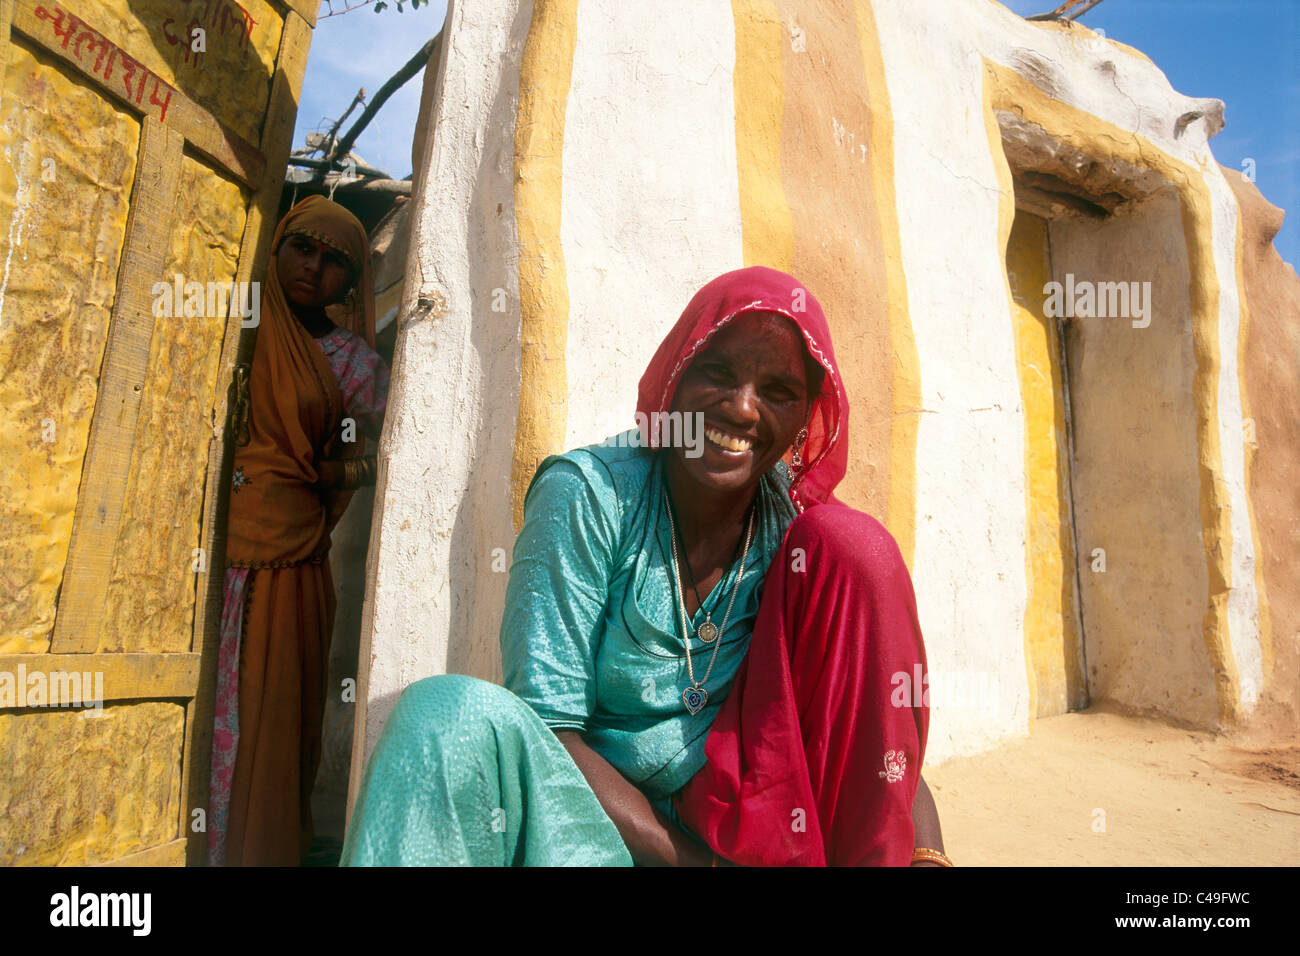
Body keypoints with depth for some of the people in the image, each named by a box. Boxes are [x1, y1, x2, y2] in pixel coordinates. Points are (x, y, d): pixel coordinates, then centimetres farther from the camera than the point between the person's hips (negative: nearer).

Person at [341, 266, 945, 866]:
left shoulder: (798, 527, -2)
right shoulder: (586, 495, -12)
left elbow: (880, 724, -3)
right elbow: (548, 728, -16)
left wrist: (927, 856, -22)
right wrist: (689, 858, -21)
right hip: (588, 821, -2)